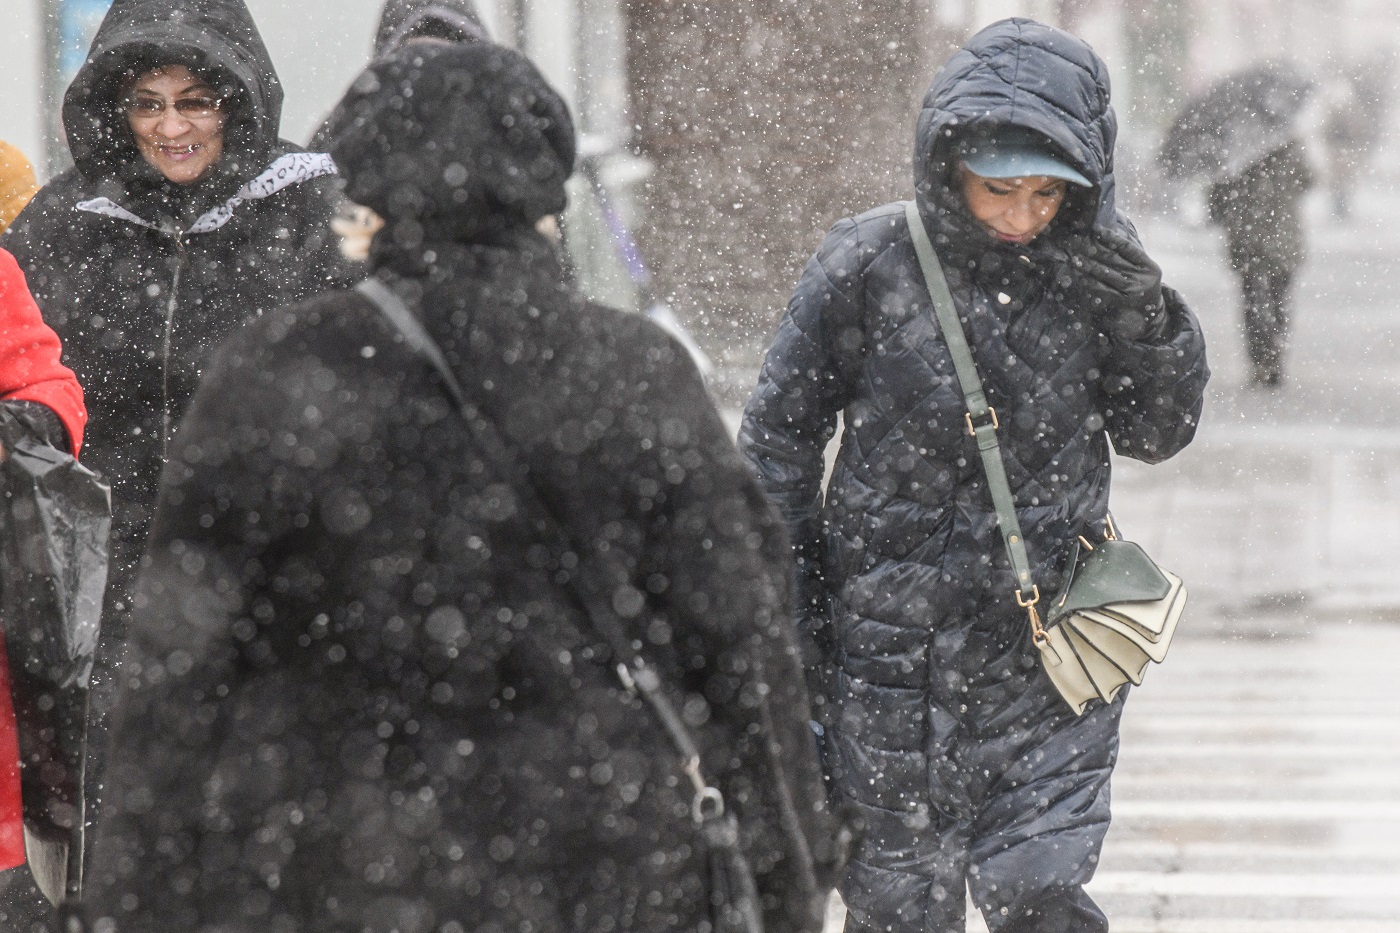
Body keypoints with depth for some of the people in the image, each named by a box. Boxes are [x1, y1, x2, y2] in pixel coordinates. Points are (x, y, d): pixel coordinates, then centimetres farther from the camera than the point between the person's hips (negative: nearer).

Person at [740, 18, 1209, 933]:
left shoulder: (1096, 265, -2)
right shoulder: (869, 266, -9)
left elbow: (1157, 433, 10)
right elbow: (779, 441, 2)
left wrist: (1144, 319, -9)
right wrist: (788, 628, 1)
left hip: (1049, 644, 1)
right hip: (893, 643, -1)